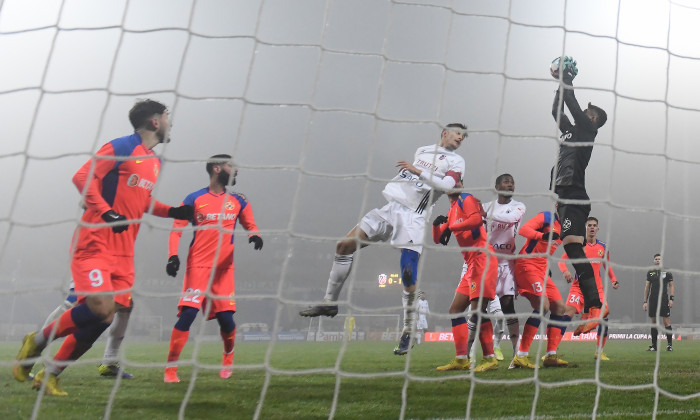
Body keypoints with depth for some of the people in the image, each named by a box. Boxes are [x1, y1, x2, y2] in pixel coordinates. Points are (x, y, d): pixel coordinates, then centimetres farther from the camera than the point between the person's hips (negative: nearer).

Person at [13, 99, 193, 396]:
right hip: (95, 241, -8)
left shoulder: (155, 162, 19)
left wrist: (172, 212, 13)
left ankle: (49, 375, 12)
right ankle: (36, 341, 4)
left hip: (123, 250, 8)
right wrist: (107, 213, -22)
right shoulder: (121, 147, -6)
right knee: (99, 307, -20)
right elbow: (82, 177, -11)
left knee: (104, 317, 0)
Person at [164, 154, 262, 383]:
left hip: (224, 269, 3)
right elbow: (177, 229, 1)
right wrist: (173, 255, -14)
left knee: (226, 318, 0)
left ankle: (228, 356, 31)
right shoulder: (194, 199, 1)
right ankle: (170, 368, -5)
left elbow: (250, 225, 19)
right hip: (198, 267, -3)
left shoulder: (238, 201, 12)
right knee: (187, 314, -14)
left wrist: (255, 236, -6)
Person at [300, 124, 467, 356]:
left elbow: (447, 186, -14)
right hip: (391, 208, 5)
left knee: (409, 282, -14)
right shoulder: (421, 151, 19)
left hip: (413, 219, -5)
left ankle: (408, 333, 4)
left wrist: (418, 171, -20)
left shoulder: (455, 161, 5)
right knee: (345, 245, -7)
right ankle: (330, 302, 3)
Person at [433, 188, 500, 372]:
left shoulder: (466, 199, -2)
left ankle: (490, 358, -11)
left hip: (482, 258, -10)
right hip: (471, 264, 10)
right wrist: (436, 224, 1)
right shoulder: (452, 210, 24)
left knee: (477, 309, -16)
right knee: (455, 309, 7)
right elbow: (438, 239, 21)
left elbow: (477, 219, -22)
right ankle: (461, 360, 7)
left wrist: (451, 227, -16)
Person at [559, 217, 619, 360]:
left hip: (597, 287, 4)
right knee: (569, 312, -20)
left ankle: (599, 351, 3)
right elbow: (562, 260, 2)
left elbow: (607, 266, 25)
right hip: (579, 285, -3)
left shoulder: (603, 247, 12)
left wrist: (613, 280, 10)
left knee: (604, 312, -11)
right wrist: (565, 271, -18)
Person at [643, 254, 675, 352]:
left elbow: (671, 286, 5)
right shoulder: (650, 272, 12)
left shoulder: (667, 272, 4)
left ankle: (670, 344, -1)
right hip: (652, 301, 3)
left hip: (664, 300, -3)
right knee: (653, 323, 4)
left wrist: (671, 298, -7)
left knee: (666, 322, -7)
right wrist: (645, 301, 10)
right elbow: (647, 287, 14)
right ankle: (654, 345, 9)